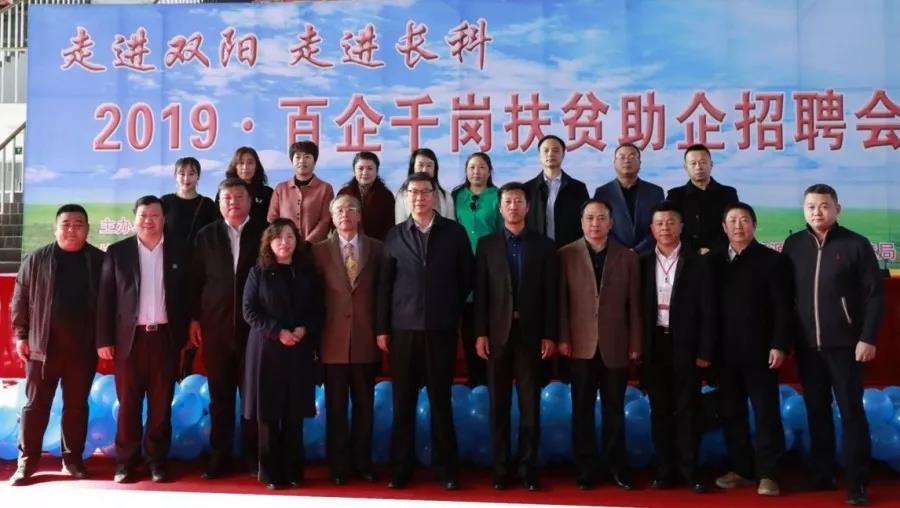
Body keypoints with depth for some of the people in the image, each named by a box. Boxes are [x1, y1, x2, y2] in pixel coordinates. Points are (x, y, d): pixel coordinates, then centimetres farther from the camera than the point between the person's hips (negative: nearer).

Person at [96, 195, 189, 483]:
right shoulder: (117, 252, 4)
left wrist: (184, 337, 3)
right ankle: (126, 463, 13)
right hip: (130, 337, -1)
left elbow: (184, 297, 8)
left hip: (165, 337, 1)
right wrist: (104, 339, -4)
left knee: (161, 404, 5)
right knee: (128, 403, 4)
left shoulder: (177, 254, 7)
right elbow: (105, 298, 2)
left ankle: (157, 461, 14)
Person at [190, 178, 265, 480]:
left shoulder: (264, 233, 3)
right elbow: (195, 280, 8)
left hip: (254, 326, -1)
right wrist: (194, 319, 2)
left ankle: (254, 457, 14)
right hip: (216, 327, 2)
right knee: (220, 396, 7)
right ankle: (219, 458, 16)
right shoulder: (206, 236, 9)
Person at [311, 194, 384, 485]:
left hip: (366, 338, 1)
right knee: (336, 407, 6)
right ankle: (339, 465, 16)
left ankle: (362, 462, 22)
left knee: (364, 405, 9)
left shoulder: (376, 248, 6)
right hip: (334, 339, 0)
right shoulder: (320, 250, 5)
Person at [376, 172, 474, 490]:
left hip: (441, 328, -1)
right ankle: (400, 469, 16)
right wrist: (381, 328, 3)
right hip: (403, 328, 1)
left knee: (440, 400, 6)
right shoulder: (395, 236, 7)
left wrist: (452, 310, 5)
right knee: (403, 402, 6)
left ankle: (446, 469, 16)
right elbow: (385, 284, 6)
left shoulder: (454, 232, 3)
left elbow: (467, 276, 8)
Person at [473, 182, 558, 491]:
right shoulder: (486, 244, 6)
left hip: (531, 333, 0)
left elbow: (551, 293, 2)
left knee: (530, 405, 4)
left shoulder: (544, 245, 6)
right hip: (497, 333, 0)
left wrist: (550, 335, -4)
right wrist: (480, 333, -5)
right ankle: (501, 468, 15)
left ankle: (528, 468, 13)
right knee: (499, 405, 6)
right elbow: (480, 292, 2)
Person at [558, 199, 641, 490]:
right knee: (582, 410, 6)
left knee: (614, 410, 9)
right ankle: (586, 468, 17)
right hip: (581, 345, -1)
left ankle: (615, 466, 21)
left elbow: (634, 304, 4)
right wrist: (563, 338, -6)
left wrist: (635, 344, 1)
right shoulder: (566, 255, 2)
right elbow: (561, 300, 0)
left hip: (616, 346, 1)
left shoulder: (627, 257, 6)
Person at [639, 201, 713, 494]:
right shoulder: (644, 264, 5)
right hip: (655, 346, 2)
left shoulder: (696, 263, -1)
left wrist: (704, 351, -8)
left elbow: (707, 310, -3)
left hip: (685, 346, -2)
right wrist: (638, 347, -1)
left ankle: (689, 471, 11)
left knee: (687, 410, 3)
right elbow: (639, 308, 6)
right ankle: (665, 470, 16)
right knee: (659, 411, 7)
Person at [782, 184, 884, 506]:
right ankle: (822, 475, 21)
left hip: (844, 344, -3)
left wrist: (868, 338, -11)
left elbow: (875, 294, -5)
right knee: (816, 411, 10)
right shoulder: (793, 245, 4)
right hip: (807, 345, 3)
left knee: (851, 412, 2)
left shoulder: (856, 245, -4)